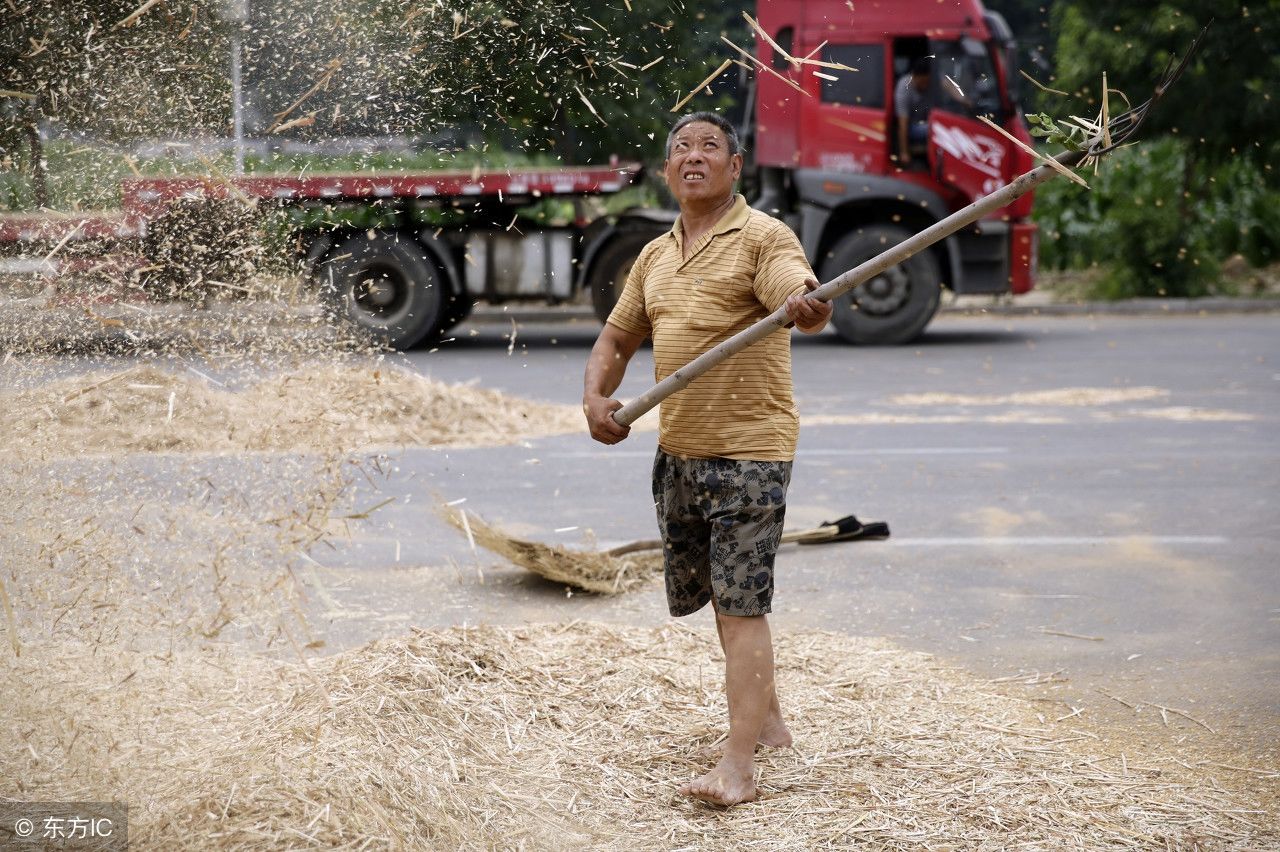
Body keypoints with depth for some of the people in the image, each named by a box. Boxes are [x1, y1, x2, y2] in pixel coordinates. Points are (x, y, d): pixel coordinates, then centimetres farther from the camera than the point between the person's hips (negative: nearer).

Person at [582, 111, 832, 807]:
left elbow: (802, 296, -26)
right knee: (714, 594, 18)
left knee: (741, 605, -10)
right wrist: (596, 395, 2)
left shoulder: (762, 237, -8)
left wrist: (810, 307, -50)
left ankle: (738, 764, -10)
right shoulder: (655, 257, 14)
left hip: (749, 449, -8)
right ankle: (768, 720, 36)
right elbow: (617, 338, 21)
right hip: (677, 450, 8)